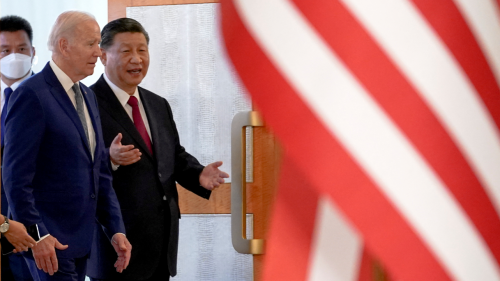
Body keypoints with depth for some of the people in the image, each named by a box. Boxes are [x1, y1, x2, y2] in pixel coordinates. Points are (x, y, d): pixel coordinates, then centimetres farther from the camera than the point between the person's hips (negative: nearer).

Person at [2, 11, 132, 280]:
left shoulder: (87, 97, 16)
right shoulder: (31, 95, -11)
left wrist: (116, 229, 10)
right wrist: (36, 235, -20)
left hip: (81, 240, 8)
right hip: (48, 242, -8)